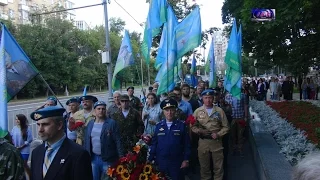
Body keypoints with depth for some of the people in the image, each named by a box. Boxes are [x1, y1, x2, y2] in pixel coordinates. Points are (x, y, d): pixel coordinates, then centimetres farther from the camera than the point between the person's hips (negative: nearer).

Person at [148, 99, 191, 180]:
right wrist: (150, 159, 3)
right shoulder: (158, 126, 3)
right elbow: (154, 144, 5)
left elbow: (187, 144, -2)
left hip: (176, 163, -2)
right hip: (161, 162, 2)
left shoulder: (181, 125, -3)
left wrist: (186, 159, -5)